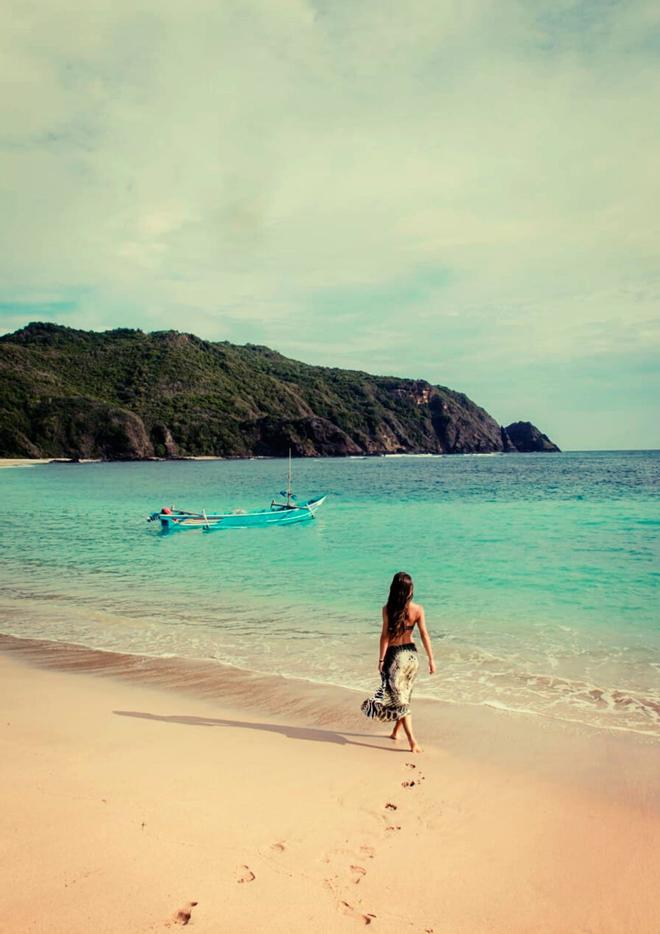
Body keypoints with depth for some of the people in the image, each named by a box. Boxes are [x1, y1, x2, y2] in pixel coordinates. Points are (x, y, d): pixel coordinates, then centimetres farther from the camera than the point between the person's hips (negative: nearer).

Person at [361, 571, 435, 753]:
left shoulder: (388, 609, -13)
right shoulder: (417, 609, -6)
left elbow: (385, 635, -13)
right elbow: (424, 635, -5)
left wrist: (381, 659, -6)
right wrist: (431, 659, 1)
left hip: (395, 655, -4)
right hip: (411, 654, 4)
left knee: (398, 698, 2)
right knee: (404, 695, 19)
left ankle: (412, 740, -7)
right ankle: (395, 732, 33)